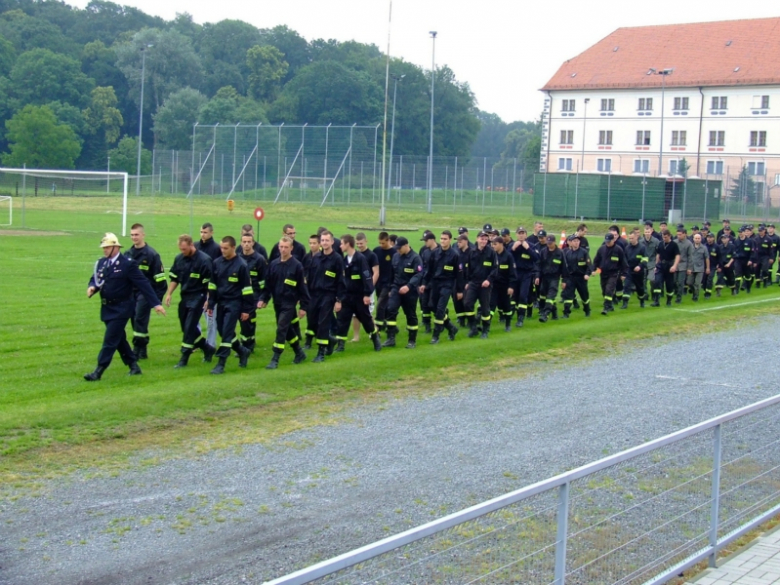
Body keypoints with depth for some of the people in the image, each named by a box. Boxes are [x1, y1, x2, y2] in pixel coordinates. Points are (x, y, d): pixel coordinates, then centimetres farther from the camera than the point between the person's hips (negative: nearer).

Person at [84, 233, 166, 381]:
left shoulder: (128, 264, -13)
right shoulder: (101, 263, 6)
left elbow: (143, 284, -14)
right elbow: (95, 280, 13)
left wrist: (155, 303, -18)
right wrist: (92, 287, -13)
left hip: (121, 309, -7)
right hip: (107, 308, 7)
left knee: (110, 340, -8)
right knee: (119, 339, 15)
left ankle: (98, 372, -6)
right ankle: (134, 366, 28)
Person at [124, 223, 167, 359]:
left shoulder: (151, 254, -10)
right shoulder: (128, 254, 8)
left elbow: (159, 278, -9)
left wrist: (157, 299, -12)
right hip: (131, 293, 6)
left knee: (140, 320, -11)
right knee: (134, 320, 8)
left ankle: (138, 350, -6)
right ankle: (142, 350, 17)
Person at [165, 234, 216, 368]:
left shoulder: (204, 260, -16)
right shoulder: (179, 259, 3)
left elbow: (209, 283, -13)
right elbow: (174, 278, 13)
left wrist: (208, 301, -15)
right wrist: (169, 294, 4)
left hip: (197, 297, -7)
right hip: (184, 297, 7)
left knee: (189, 328, -9)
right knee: (185, 327, 11)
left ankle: (184, 358, -2)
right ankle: (207, 348, 28)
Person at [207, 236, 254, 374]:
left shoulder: (241, 265, -11)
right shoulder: (217, 263, 4)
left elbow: (247, 288, -9)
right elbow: (212, 285, 12)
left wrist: (246, 310, -10)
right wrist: (210, 304, 8)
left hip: (234, 304, -6)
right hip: (221, 303, 6)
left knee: (227, 333, -10)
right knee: (223, 332, 10)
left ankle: (221, 364, -6)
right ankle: (243, 351, 31)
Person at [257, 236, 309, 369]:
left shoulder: (297, 266, -9)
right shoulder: (273, 264, 3)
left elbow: (302, 287, -7)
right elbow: (267, 284, 9)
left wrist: (304, 307, -8)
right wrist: (263, 299, -2)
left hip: (289, 303, -5)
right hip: (277, 303, 6)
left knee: (281, 330, -11)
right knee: (287, 330, 15)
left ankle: (275, 360, -7)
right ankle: (299, 353, 33)